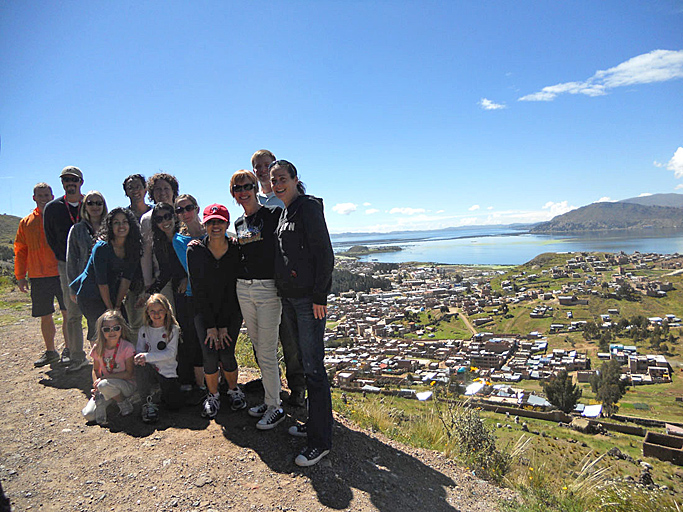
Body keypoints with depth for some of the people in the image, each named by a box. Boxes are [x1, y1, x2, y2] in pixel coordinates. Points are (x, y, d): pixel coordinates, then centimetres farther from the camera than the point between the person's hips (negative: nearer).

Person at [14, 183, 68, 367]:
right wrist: (20, 276, 8)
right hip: (38, 277, 3)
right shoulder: (26, 222, 11)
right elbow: (20, 250, 14)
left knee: (68, 314, -1)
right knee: (45, 316, 10)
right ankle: (50, 352, 24)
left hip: (62, 274, -3)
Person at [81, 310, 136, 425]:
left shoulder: (127, 347, -15)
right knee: (89, 415, -17)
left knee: (105, 385, -35)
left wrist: (104, 378, -19)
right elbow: (95, 370, 9)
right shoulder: (98, 348, -2)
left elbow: (129, 373, -16)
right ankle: (102, 401, 13)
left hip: (126, 385, -3)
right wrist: (96, 384, -11)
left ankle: (125, 404, -9)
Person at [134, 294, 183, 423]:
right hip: (150, 370, 2)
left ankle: (165, 391, 23)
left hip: (168, 371, -2)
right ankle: (148, 400, -13)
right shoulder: (144, 330, 3)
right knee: (140, 367, -34)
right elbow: (139, 350, 1)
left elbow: (171, 353, -15)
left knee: (175, 405, -12)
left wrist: (147, 357, -27)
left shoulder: (173, 329, -6)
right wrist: (139, 357, -25)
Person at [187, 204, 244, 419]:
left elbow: (232, 290, -10)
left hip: (231, 310, 0)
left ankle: (234, 390, 19)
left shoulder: (235, 250, -10)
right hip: (204, 310, 0)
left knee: (226, 354, -10)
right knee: (210, 355, -11)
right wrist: (210, 326, -13)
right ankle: (212, 396, 15)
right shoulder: (195, 250, -9)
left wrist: (224, 326, -12)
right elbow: (198, 290, -10)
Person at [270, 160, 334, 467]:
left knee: (313, 366, -5)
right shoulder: (282, 213, 16)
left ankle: (320, 440, 5)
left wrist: (320, 295, -18)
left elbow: (324, 253, -15)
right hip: (289, 297, 9)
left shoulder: (309, 207, -10)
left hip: (309, 298, -9)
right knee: (304, 361, 16)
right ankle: (314, 422, 30)